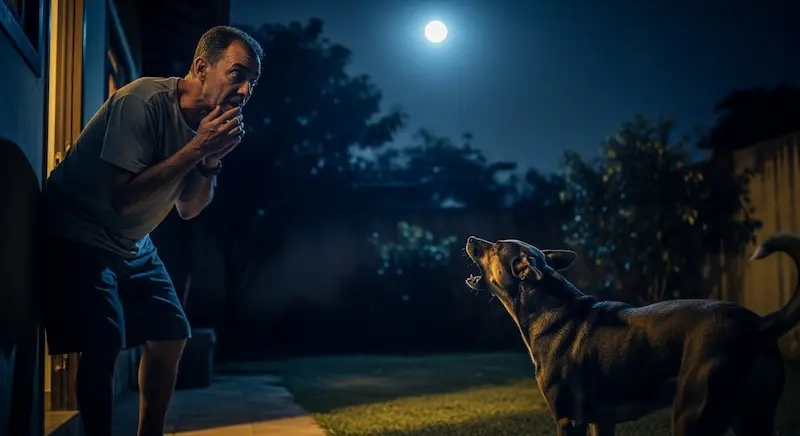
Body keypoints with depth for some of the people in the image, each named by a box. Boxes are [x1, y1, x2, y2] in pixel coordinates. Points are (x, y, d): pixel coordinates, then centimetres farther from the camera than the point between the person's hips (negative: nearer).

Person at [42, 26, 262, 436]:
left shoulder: (211, 120, -2)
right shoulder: (145, 101, -24)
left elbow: (188, 210, 2)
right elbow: (122, 196, -30)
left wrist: (212, 159, -16)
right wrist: (196, 147, -29)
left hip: (132, 245, 8)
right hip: (79, 235, -8)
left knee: (170, 337, 7)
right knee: (104, 345, -19)